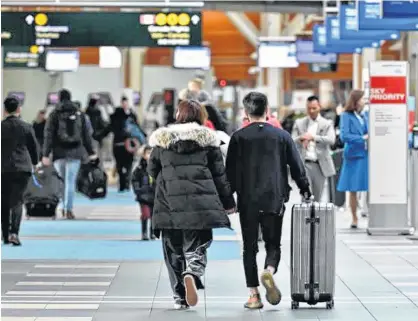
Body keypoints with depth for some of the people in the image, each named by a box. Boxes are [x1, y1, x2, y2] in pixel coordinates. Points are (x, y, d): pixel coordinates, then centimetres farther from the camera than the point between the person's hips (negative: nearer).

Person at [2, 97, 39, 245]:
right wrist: (34, 162, 26)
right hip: (23, 168, 0)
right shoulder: (26, 127, -1)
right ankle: (14, 232, -20)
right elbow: (34, 147, 7)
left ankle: (6, 236, 16)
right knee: (17, 200, -1)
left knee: (4, 202, 11)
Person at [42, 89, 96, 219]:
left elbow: (49, 135, -5)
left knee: (63, 180, 14)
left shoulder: (54, 114, -1)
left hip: (59, 153, 0)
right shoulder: (79, 114, 5)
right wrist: (91, 152, 13)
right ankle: (68, 209, -6)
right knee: (71, 181, 0)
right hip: (75, 152, 1)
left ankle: (65, 207, 11)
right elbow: (86, 134, 7)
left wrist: (45, 154, -5)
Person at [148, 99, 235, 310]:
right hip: (200, 202, -1)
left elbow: (152, 169, 15)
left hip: (169, 201, 1)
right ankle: (191, 274, -27)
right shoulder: (207, 139, 5)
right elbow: (219, 173, 7)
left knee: (173, 250, 9)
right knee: (197, 245, 5)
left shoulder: (162, 139, 7)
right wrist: (228, 202, 14)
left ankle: (180, 297, 5)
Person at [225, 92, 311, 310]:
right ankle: (269, 271, -20)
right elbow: (297, 166, 5)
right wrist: (305, 190, 18)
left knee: (250, 247, 8)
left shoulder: (239, 137, -1)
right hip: (274, 199, 0)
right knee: (273, 244, 11)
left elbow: (231, 171, -1)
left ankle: (254, 295, 4)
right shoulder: (281, 135, 3)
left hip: (247, 201, 0)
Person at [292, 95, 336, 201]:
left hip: (320, 164, 1)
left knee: (317, 198, 7)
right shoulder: (299, 123, 10)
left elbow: (331, 140, -11)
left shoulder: (327, 124, 7)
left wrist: (313, 137, -21)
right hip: (304, 163, -1)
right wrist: (300, 138, -19)